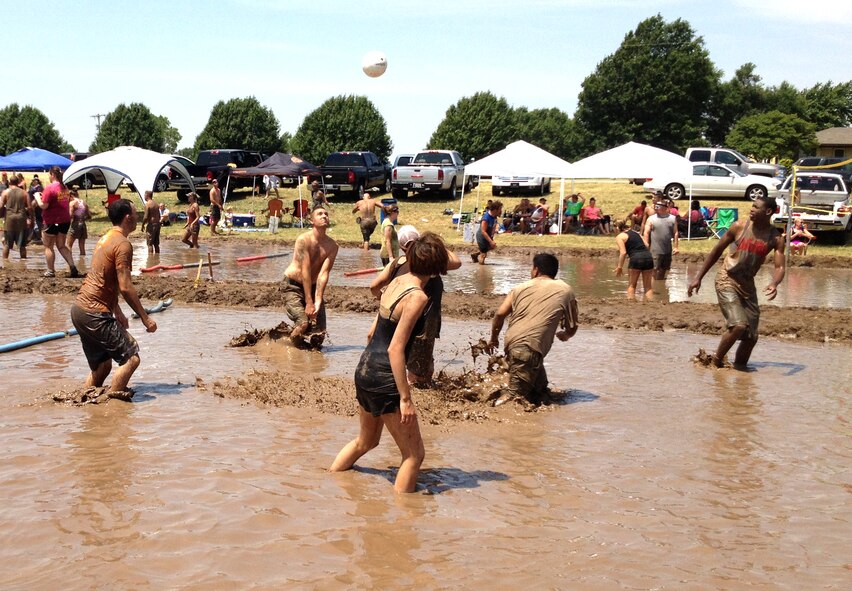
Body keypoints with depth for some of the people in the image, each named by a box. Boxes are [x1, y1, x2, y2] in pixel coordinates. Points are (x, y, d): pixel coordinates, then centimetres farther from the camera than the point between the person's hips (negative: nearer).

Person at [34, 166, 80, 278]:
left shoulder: (49, 188, -16)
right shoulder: (65, 188, 8)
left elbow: (43, 205, -18)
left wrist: (37, 197, -1)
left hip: (52, 222, -7)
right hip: (65, 220, 7)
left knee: (48, 247, 7)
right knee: (61, 245, 15)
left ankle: (50, 271, 9)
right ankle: (73, 267, 3)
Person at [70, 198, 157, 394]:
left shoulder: (105, 238, 17)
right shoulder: (122, 244, -14)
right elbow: (125, 287, -19)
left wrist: (118, 312, 28)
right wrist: (145, 318, -12)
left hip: (79, 309, 10)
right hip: (94, 314, -10)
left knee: (102, 365, 18)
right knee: (131, 357, -10)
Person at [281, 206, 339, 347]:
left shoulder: (332, 246, -6)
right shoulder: (304, 240, -18)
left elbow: (323, 274, -13)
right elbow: (305, 271, -21)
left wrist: (318, 301, -22)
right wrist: (308, 303, -24)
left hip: (313, 287, 5)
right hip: (293, 286, -4)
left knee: (320, 332, -5)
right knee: (303, 323, -24)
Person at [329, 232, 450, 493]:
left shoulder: (397, 281, 7)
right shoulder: (417, 296, -18)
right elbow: (395, 349, -22)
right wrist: (406, 399, -20)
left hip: (364, 369, 9)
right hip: (383, 378, -9)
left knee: (366, 440, 30)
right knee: (414, 454, 3)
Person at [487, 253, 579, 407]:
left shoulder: (521, 288, 20)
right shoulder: (565, 290, 15)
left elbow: (500, 314, 11)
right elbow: (572, 328, 18)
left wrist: (493, 339, 27)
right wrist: (563, 335, 41)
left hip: (511, 342, 5)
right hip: (530, 346, -4)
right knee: (516, 393, -13)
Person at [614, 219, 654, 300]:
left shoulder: (620, 237, 5)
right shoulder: (636, 232, 24)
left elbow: (623, 252, -5)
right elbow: (646, 245, 16)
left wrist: (619, 267, -2)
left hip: (636, 258, -5)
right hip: (648, 256, 5)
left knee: (631, 285, 10)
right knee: (648, 287, 11)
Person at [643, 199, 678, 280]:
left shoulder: (672, 219, 6)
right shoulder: (651, 219, 0)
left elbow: (675, 233, 8)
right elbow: (646, 233, -2)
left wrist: (675, 247, 3)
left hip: (668, 251, 3)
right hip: (655, 251, -3)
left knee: (664, 270, 12)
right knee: (655, 269, -6)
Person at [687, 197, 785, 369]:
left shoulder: (776, 238, -4)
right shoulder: (739, 226, -9)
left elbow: (780, 267, -9)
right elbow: (717, 251, 0)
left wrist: (774, 284, -33)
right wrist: (699, 278, -1)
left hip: (747, 284, 4)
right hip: (727, 280, -4)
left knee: (751, 336, 2)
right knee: (739, 325, -22)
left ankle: (739, 366, 21)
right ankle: (717, 359, -3)